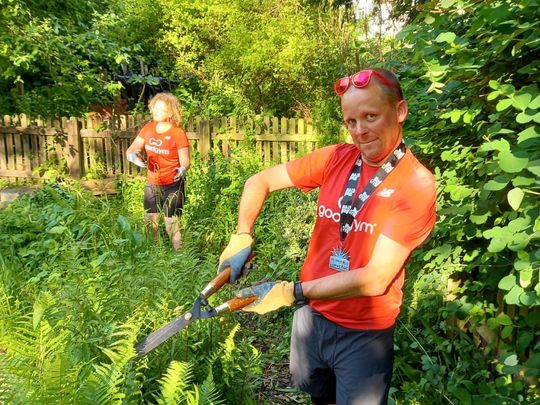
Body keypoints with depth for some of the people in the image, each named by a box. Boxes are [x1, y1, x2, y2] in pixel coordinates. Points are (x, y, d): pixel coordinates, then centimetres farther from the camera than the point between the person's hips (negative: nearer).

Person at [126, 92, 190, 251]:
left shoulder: (178, 133, -15)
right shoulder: (148, 128, 0)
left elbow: (185, 161, -13)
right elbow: (130, 151, 1)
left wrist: (182, 170, -36)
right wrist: (133, 156, -23)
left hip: (173, 185, -5)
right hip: (152, 184, 6)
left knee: (172, 226, -4)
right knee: (149, 224, 15)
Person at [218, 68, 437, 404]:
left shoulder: (416, 184, -20)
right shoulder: (335, 159, -7)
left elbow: (375, 278, -24)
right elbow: (261, 181, -1)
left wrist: (291, 292, -25)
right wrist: (242, 237, -17)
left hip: (364, 333, -4)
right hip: (311, 313, 5)